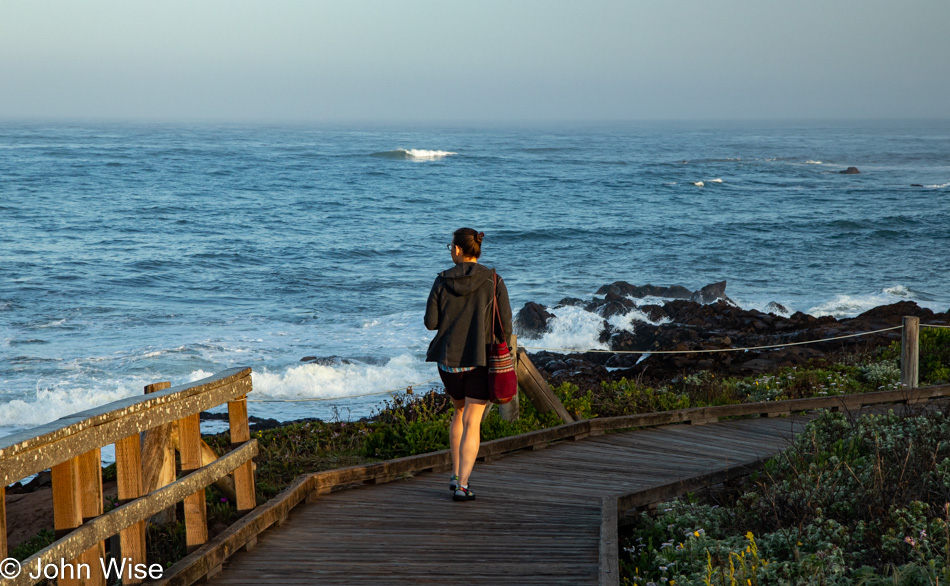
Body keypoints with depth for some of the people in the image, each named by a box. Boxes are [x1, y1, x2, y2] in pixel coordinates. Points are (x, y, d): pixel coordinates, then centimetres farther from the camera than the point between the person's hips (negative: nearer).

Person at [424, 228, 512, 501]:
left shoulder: (443, 281, -4)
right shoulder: (493, 281, -8)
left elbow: (431, 322, -3)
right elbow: (505, 324, -7)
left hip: (448, 360, 2)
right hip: (481, 360, -2)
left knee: (460, 410, 25)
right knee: (472, 424, 2)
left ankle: (456, 475, 24)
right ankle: (462, 486, -8)